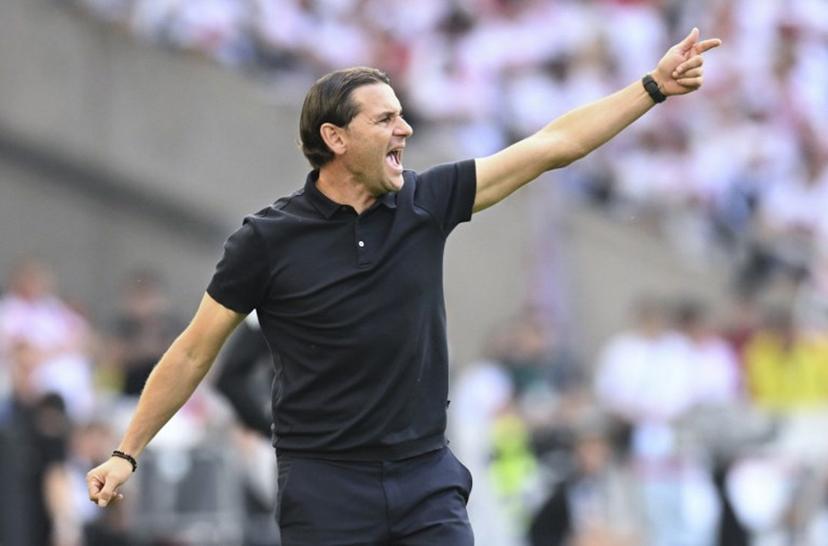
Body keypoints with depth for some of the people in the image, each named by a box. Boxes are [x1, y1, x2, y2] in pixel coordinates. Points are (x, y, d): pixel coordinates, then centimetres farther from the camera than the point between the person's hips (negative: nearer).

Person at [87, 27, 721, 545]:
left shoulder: (427, 202, 3)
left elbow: (553, 145, 5)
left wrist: (654, 86, 2)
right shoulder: (268, 240, -5)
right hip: (325, 486, -3)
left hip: (427, 479, 3)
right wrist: (127, 454, 2)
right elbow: (194, 353, 2)